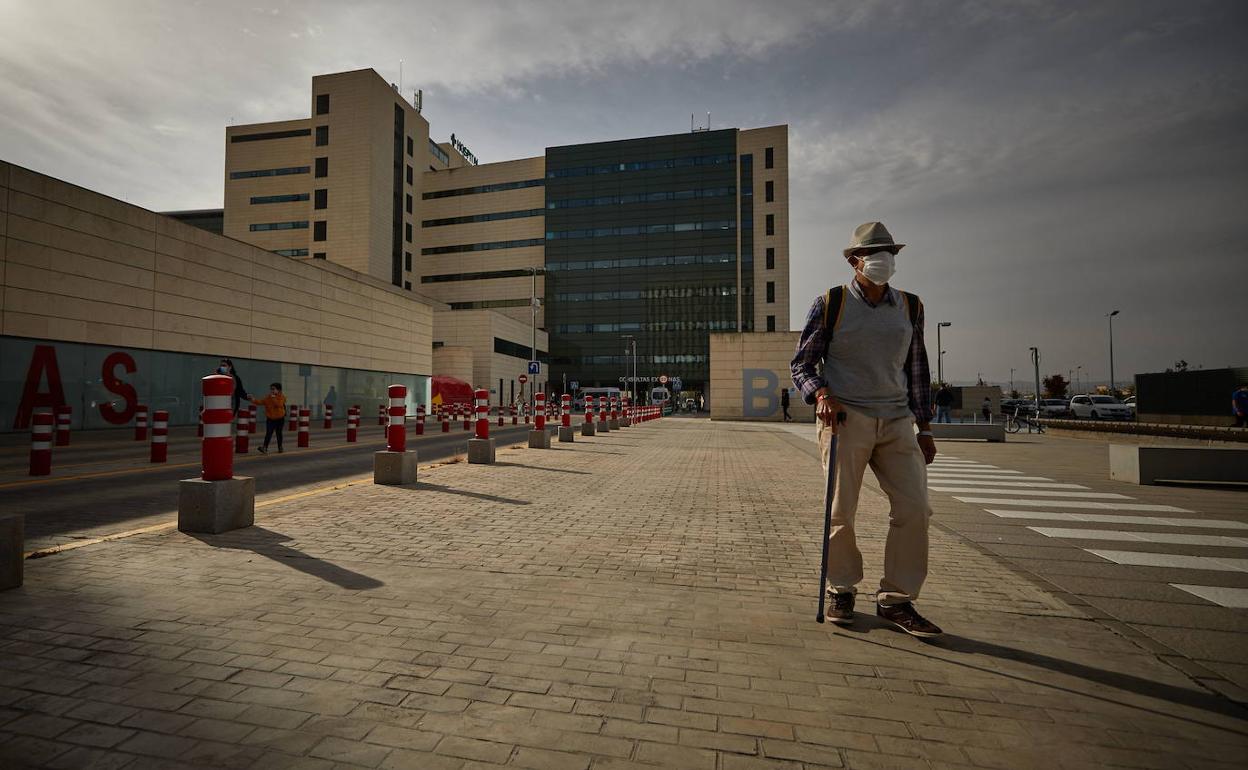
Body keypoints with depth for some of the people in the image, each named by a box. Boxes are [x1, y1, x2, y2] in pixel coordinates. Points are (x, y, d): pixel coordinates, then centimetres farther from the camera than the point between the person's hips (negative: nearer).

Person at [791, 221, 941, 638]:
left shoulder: (910, 307, 13)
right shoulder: (830, 304, 0)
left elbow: (918, 370, 19)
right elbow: (801, 364, 1)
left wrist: (924, 427, 14)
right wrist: (821, 394, -19)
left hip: (897, 420, 4)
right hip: (845, 417, -4)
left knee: (914, 507, -2)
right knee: (840, 511, 0)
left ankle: (896, 600, 12)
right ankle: (841, 591, 20)